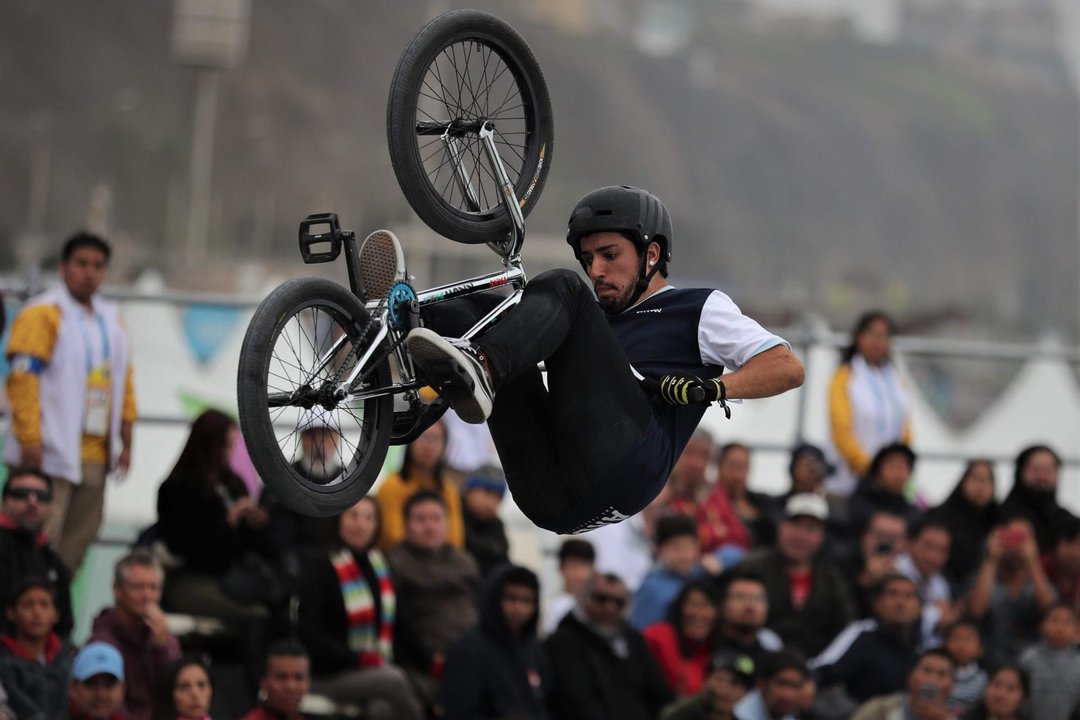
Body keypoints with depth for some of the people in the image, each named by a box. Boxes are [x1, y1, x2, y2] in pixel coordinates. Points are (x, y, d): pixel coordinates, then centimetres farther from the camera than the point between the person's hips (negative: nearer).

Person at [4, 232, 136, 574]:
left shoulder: (110, 320, 17)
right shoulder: (42, 314, -6)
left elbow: (124, 383, 21)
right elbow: (23, 379, -13)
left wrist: (126, 440, 15)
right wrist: (29, 440, -19)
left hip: (95, 454, 7)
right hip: (50, 453, -7)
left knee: (79, 539, 8)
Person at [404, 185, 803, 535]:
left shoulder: (698, 309, 23)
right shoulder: (600, 323, 40)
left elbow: (788, 367, 10)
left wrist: (714, 387, -8)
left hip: (623, 466, -6)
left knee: (560, 289, -11)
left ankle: (482, 367, -39)